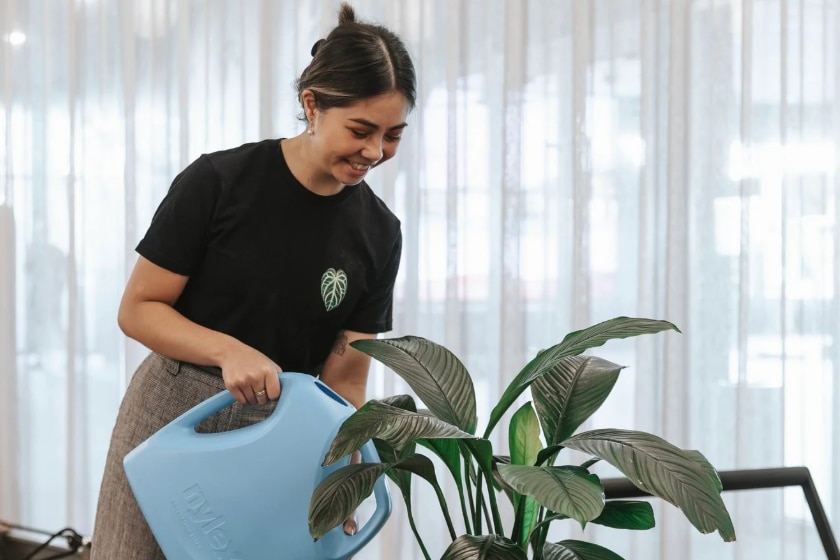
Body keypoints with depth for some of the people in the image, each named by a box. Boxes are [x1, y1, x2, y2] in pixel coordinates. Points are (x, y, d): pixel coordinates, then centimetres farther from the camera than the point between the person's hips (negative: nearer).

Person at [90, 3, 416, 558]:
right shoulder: (218, 182, -15)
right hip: (175, 420, -2)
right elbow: (138, 309, -9)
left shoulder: (378, 234, -4)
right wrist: (229, 351, -26)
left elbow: (344, 381, -4)